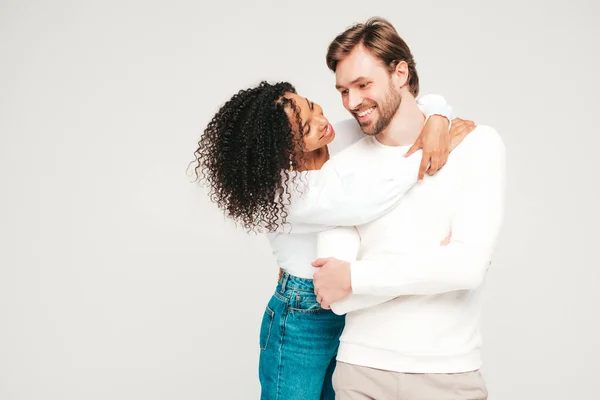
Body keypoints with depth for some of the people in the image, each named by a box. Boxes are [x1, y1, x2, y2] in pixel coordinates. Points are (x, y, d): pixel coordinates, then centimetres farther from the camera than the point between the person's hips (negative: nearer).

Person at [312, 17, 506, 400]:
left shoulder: (476, 144, -5)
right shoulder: (343, 168, -2)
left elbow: (468, 265, -17)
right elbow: (336, 297, -9)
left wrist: (354, 276, -13)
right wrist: (435, 259, -16)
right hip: (362, 368, 1)